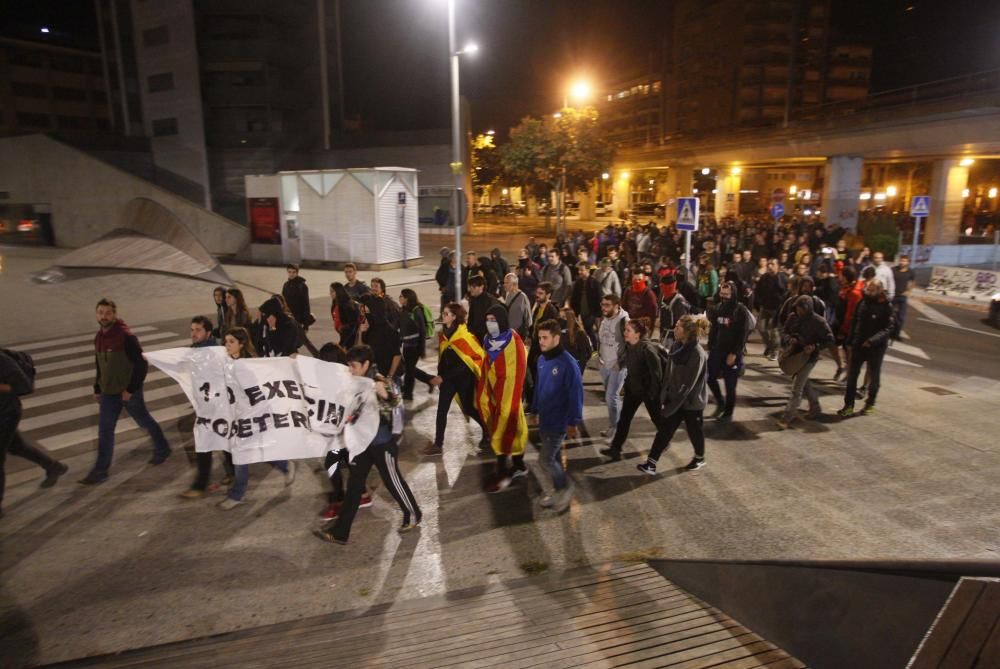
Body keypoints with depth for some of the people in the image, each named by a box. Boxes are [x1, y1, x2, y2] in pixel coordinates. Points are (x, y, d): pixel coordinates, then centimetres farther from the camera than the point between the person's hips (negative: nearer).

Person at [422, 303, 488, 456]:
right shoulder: (443, 334, 3)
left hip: (463, 378, -6)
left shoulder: (463, 336, -18)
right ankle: (438, 445, 9)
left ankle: (488, 431, 31)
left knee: (468, 408, 6)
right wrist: (440, 375, 8)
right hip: (447, 377, 6)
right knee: (441, 410, 2)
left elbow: (462, 363, -19)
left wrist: (443, 377, -19)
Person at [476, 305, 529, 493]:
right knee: (511, 430, 18)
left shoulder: (513, 342, -19)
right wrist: (482, 395, 12)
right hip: (493, 393, 7)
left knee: (503, 431, -1)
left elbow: (517, 374, -19)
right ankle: (518, 466, 32)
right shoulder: (490, 340, 6)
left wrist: (511, 401, -19)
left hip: (508, 394, -7)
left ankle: (503, 474, 9)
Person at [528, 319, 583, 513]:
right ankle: (558, 490, 33)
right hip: (544, 419, 7)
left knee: (547, 459, -3)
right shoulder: (541, 359, 2)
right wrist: (535, 410, 17)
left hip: (559, 422, -7)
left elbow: (576, 394, -19)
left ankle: (566, 487, 18)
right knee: (554, 457, 18)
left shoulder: (568, 363, -22)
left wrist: (573, 422, -17)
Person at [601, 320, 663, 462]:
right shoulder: (629, 346, -2)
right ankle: (615, 448, 9)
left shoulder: (647, 348, -26)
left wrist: (653, 391, -19)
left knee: (657, 418, 14)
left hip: (648, 389, -7)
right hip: (633, 387, 7)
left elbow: (656, 371, -23)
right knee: (624, 418, 5)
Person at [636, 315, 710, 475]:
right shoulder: (676, 346, -3)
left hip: (692, 401, -6)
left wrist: (671, 406, -22)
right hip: (674, 398, 6)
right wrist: (664, 396, 2)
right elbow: (668, 373, 5)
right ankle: (651, 463, 11)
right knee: (664, 429, 6)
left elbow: (688, 385, -24)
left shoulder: (697, 354, -26)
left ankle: (700, 458, 42)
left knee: (694, 431, 16)